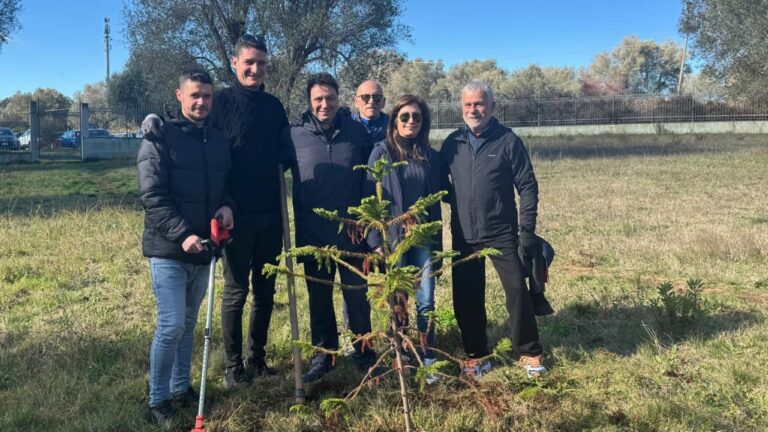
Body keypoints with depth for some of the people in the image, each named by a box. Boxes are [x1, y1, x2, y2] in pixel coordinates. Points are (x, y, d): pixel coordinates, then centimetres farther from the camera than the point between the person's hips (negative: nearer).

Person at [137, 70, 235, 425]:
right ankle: (158, 399, 10)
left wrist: (228, 205, -6)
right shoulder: (159, 138, -7)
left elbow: (226, 184, 17)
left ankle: (181, 386, 30)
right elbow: (152, 197, -14)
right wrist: (182, 234, -23)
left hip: (203, 249, 5)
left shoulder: (219, 140, 9)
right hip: (169, 250, -5)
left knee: (188, 323, 16)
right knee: (171, 325, -6)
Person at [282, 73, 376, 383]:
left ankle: (364, 353, 24)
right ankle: (323, 354, 27)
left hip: (352, 232, 0)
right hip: (313, 234, 0)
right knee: (319, 298, 12)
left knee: (357, 295, 9)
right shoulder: (293, 135, -4)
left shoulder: (357, 132, -1)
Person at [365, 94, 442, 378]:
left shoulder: (429, 156, 9)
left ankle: (428, 358, 14)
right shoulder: (381, 153, -2)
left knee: (426, 301, 0)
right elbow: (370, 199, -4)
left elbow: (435, 201, 12)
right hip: (393, 239, -2)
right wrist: (375, 240, -10)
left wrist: (438, 240, 10)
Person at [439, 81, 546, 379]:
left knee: (517, 291, 0)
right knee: (466, 298, 8)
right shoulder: (452, 143, 4)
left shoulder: (508, 141, -5)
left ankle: (530, 352, 20)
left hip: (502, 234, -3)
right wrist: (454, 200, -1)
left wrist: (527, 229, -10)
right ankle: (476, 355, 23)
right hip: (463, 236, 3)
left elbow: (527, 186, -5)